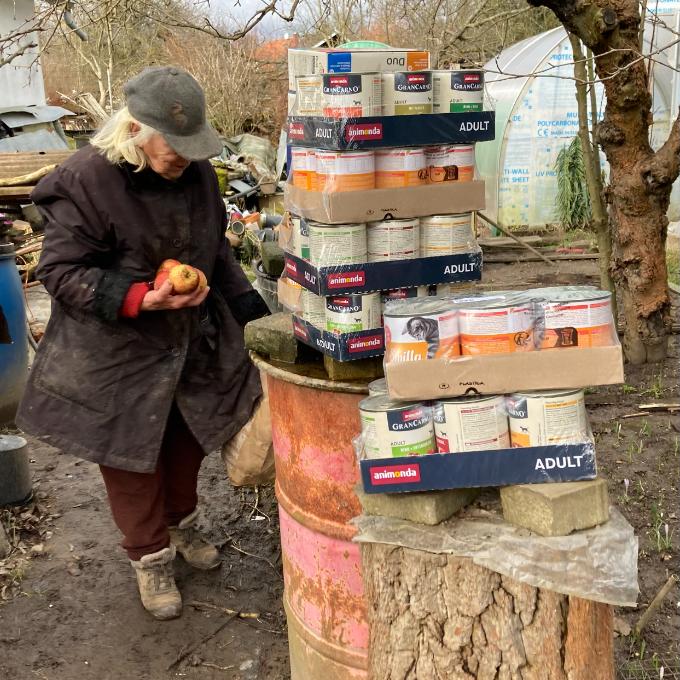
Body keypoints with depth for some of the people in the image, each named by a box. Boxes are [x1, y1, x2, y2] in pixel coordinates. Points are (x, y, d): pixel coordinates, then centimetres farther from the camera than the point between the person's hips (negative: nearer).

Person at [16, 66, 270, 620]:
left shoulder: (197, 171, -3)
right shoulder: (84, 182, -22)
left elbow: (217, 249, 11)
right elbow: (60, 272, -18)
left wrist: (249, 312, 6)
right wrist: (140, 299, -31)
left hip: (194, 346, 6)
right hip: (118, 357, -5)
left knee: (187, 441, 20)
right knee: (132, 458, 8)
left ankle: (182, 526, 46)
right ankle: (150, 558, 29)